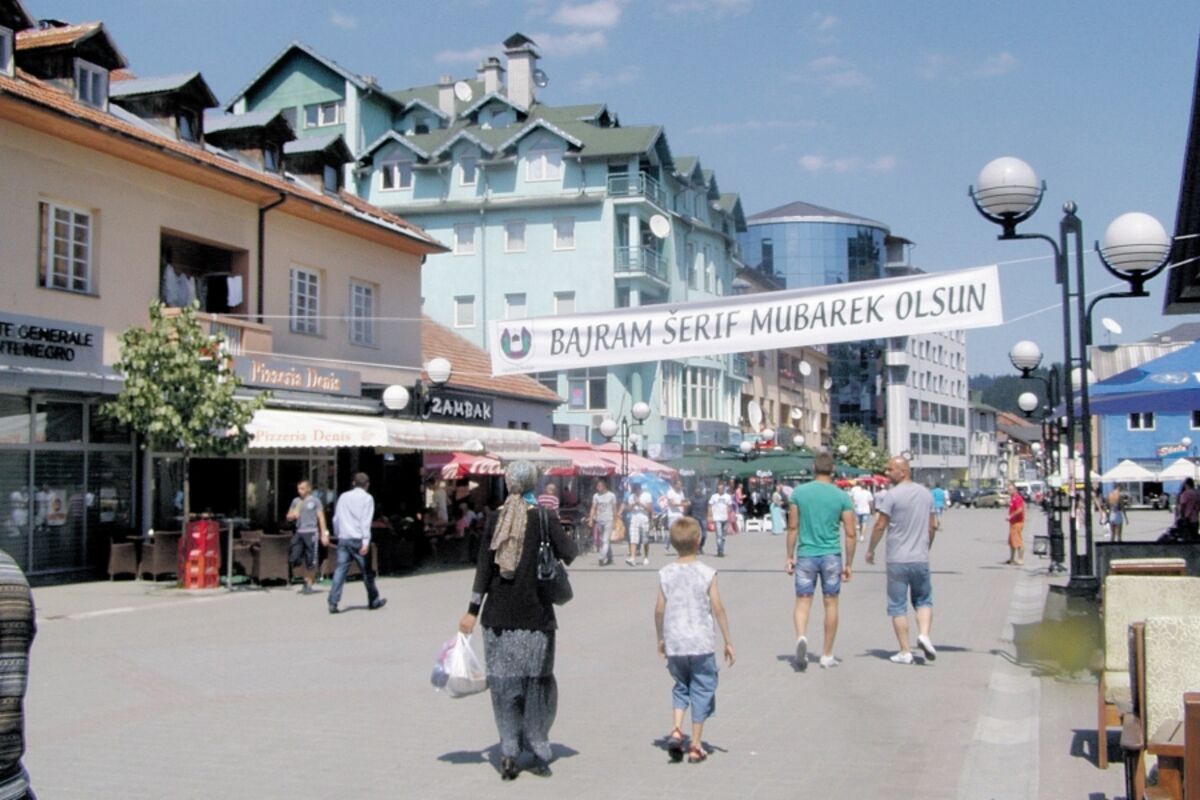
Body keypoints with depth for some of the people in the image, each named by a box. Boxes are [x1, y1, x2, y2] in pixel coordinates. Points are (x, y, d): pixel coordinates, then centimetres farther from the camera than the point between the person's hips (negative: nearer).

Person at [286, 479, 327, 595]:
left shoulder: (315, 500, 1)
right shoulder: (296, 501, 13)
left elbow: (321, 517, -1)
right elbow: (288, 518, 18)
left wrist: (324, 533, -7)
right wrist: (293, 515, -6)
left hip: (311, 532, -4)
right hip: (299, 532, 4)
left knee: (310, 560, -2)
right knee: (295, 558, -3)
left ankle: (309, 585, 9)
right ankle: (307, 577, 20)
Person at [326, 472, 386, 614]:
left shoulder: (343, 497, 13)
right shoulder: (367, 498, -2)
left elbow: (336, 519, 17)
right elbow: (366, 521, -12)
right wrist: (366, 541, -17)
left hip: (343, 539, 4)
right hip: (358, 539, -4)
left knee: (340, 570, -1)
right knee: (367, 571, 8)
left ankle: (333, 603, -12)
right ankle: (374, 601, 21)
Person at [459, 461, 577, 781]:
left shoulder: (495, 518, 2)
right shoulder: (544, 518, -6)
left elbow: (484, 566, 0)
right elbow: (568, 554, -7)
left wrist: (473, 610, 2)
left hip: (499, 614, 2)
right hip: (534, 614, -2)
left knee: (504, 681, 8)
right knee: (537, 681, 8)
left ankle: (509, 752, 3)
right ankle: (539, 754, 12)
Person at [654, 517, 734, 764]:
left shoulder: (665, 573, -1)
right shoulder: (707, 573, -7)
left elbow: (659, 610, 2)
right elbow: (718, 609, -7)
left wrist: (661, 639, 16)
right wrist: (728, 642, 1)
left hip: (674, 644, 2)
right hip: (702, 644, -2)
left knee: (681, 687, 19)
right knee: (701, 691, 8)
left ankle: (676, 730, 0)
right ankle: (695, 746, 9)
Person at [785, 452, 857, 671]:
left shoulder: (799, 492, -1)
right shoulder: (842, 497, -1)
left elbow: (793, 527, 2)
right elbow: (850, 534, -1)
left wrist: (790, 557, 9)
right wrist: (848, 564, 7)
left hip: (806, 555, 0)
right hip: (831, 555, 0)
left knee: (802, 601, 5)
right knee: (830, 603, 11)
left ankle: (801, 637, -23)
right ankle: (827, 655, 17)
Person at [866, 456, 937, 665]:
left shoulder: (892, 495, -11)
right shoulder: (926, 493, 8)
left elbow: (880, 526, -11)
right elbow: (932, 526, 13)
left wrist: (870, 550, 2)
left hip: (897, 560, -4)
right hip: (921, 559, 4)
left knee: (898, 607, 4)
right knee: (923, 600, 17)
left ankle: (905, 652, 5)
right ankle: (924, 634, -6)